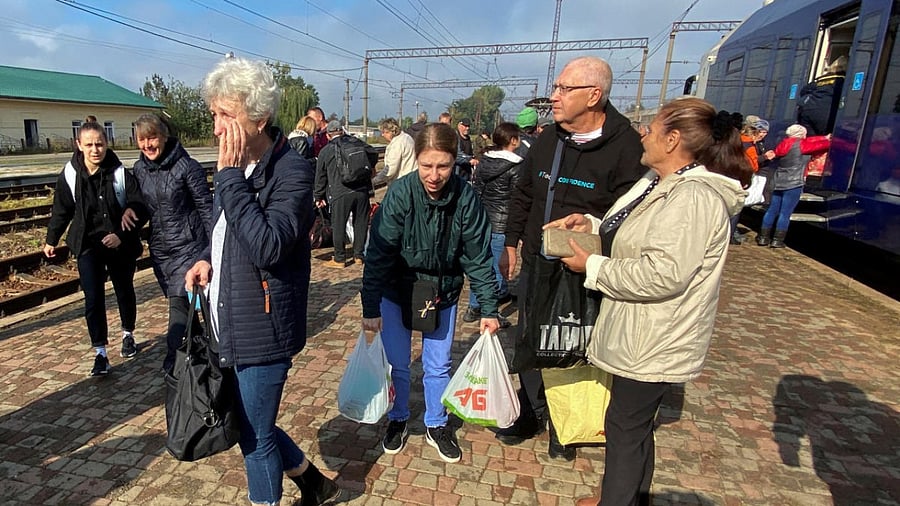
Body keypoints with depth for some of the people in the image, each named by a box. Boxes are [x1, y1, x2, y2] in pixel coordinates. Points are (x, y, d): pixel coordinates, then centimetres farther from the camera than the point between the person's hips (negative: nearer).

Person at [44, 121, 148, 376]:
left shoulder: (120, 173, -13)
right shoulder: (69, 175, -6)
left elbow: (139, 208, -11)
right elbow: (61, 211, 8)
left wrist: (122, 235, -21)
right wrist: (51, 240, 17)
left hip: (120, 245, -1)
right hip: (88, 246, 1)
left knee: (125, 292, 16)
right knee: (93, 299, -4)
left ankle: (128, 334, 39)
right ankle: (100, 353, 7)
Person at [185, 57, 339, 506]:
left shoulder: (292, 172, -18)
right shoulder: (236, 166, 7)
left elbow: (267, 247, -30)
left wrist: (230, 176, -24)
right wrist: (208, 259, 1)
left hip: (262, 329, -9)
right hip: (230, 325, 9)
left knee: (254, 436, 8)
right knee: (248, 423, 21)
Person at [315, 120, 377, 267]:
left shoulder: (325, 151, 7)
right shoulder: (357, 143, 9)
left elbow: (320, 176, 11)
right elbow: (374, 155, 9)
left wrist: (318, 197, 20)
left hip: (340, 194, -2)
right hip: (361, 190, 3)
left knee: (339, 226, 6)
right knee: (360, 223, 12)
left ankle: (339, 259, 12)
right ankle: (359, 256, 20)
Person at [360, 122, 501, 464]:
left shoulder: (466, 198, -20)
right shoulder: (400, 193, -23)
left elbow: (479, 257, -12)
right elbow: (378, 253, -20)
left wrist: (489, 309, -11)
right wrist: (370, 308, -19)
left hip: (443, 292, 1)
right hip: (396, 290, -1)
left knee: (438, 365, 11)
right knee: (397, 364, 10)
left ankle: (437, 426, 35)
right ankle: (398, 420, 37)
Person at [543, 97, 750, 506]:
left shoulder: (693, 197, -24)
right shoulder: (662, 183, 10)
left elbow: (662, 274, -32)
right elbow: (632, 241, 16)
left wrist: (592, 267, -21)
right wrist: (591, 225, -1)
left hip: (654, 343, -10)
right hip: (640, 334, 10)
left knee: (626, 426, 7)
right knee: (635, 422, 24)